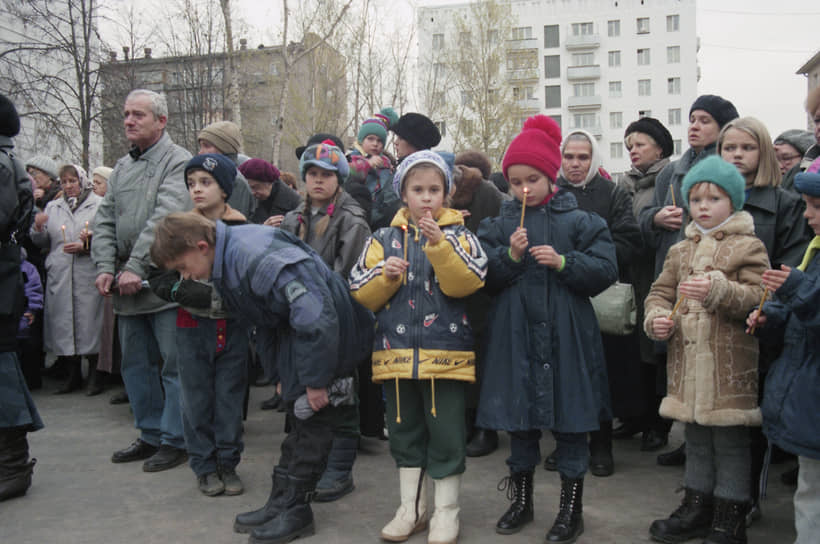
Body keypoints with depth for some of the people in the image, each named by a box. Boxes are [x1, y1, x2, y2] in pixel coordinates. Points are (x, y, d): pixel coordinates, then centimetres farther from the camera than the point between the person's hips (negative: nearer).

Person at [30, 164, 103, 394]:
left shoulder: (99, 205, 2)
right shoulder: (52, 207, 16)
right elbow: (44, 243, 16)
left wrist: (86, 246, -16)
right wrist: (38, 228, -3)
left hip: (88, 275, -4)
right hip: (59, 276, 4)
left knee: (89, 323, -2)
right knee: (63, 324, 7)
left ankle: (94, 373, 12)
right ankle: (73, 375, 19)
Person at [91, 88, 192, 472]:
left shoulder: (178, 162, -6)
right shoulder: (122, 167, 16)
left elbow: (165, 218, -18)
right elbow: (104, 220, 12)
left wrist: (136, 267, -21)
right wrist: (106, 267, -3)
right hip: (126, 284, 8)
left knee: (174, 364, 0)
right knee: (136, 364, 14)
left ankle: (175, 440, 12)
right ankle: (150, 435, 28)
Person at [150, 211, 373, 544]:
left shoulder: (255, 257, -29)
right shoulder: (225, 260, 4)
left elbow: (316, 318, -32)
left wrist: (315, 381, -24)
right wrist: (282, 372, 17)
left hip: (326, 335, -10)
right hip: (295, 330, 10)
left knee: (312, 419, -1)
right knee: (298, 416, 15)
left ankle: (295, 511, 11)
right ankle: (281, 502, 24)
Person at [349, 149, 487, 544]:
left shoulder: (458, 235, 1)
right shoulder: (384, 239, 8)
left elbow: (466, 283, -14)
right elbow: (360, 293, 5)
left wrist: (439, 244, -23)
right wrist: (385, 275, -13)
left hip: (445, 352, -3)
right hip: (395, 352, 3)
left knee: (445, 433, 4)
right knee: (404, 430, 14)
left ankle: (446, 512, 21)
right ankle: (411, 508, 30)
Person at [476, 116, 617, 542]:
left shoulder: (579, 221, 0)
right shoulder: (498, 225, 6)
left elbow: (605, 270, -5)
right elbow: (484, 277, 1)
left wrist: (563, 262, -17)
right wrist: (510, 256, -15)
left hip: (566, 334, -2)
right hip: (516, 334, 2)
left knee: (570, 418, 6)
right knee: (519, 415, 13)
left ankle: (572, 508, 24)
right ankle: (521, 500, 32)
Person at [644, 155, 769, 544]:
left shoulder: (748, 247, -3)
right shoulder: (680, 250, 14)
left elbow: (758, 296, -12)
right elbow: (661, 290, 16)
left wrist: (718, 289, -27)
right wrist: (656, 317, -4)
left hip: (730, 364, -5)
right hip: (687, 362, 6)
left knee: (730, 441, 4)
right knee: (696, 439, 17)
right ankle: (697, 507, 32)